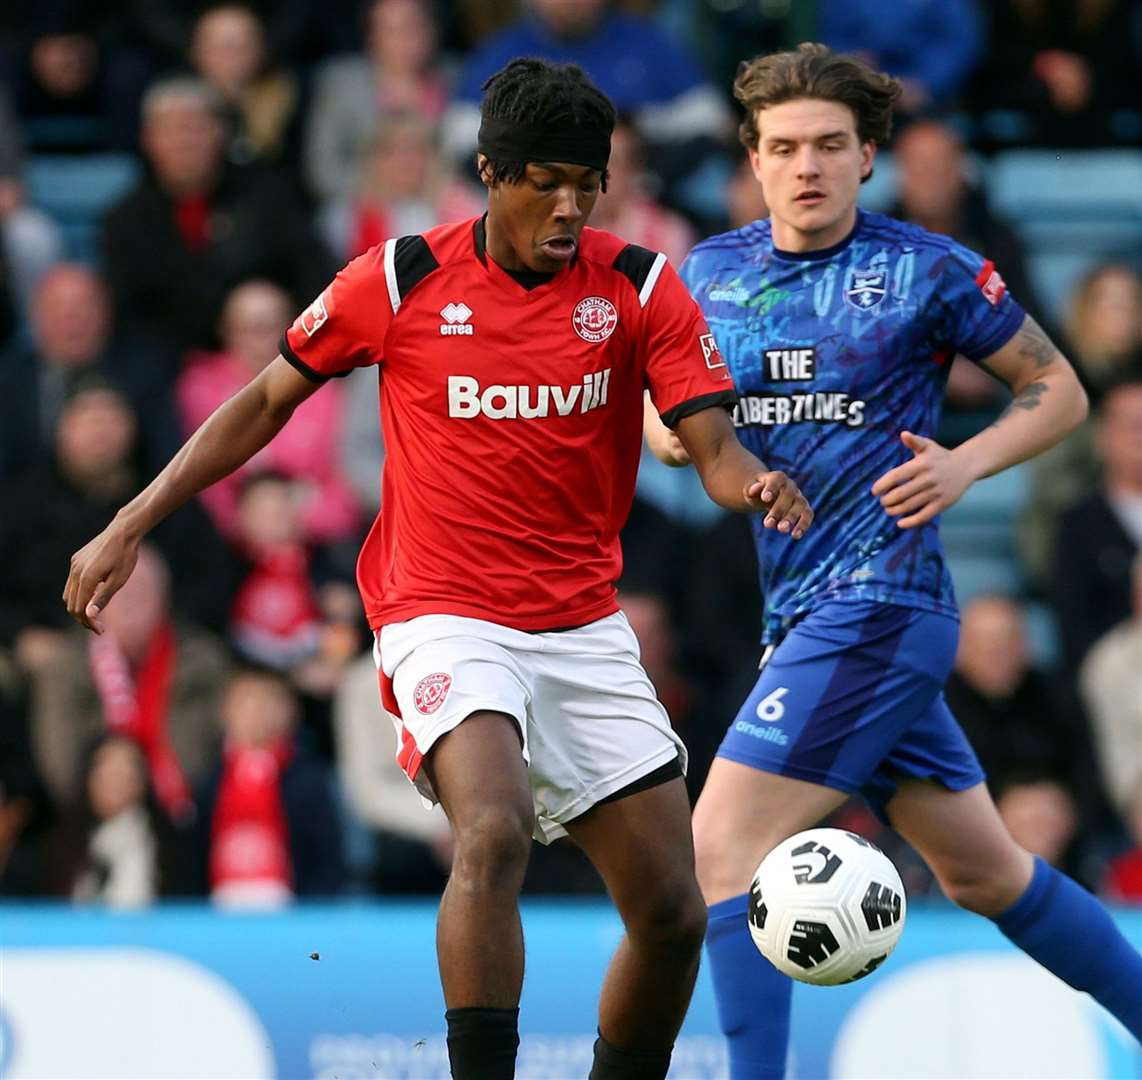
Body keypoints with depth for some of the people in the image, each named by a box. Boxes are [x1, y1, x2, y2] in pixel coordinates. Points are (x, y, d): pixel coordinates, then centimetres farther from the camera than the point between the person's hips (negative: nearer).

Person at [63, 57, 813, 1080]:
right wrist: (129, 526, 6)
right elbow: (268, 401, 8)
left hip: (586, 631, 4)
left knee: (673, 917, 1)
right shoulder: (399, 279, -3)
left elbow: (713, 446, -7)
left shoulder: (639, 287, 0)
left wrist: (757, 486, -32)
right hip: (445, 621, -4)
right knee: (494, 833, -32)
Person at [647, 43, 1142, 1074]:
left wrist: (965, 464, -14)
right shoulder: (709, 273, 8)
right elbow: (665, 404, 20)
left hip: (878, 602, -7)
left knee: (722, 850, -16)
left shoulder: (926, 271, -6)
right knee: (985, 872, 16)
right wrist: (670, 431, -3)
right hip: (799, 615, 7)